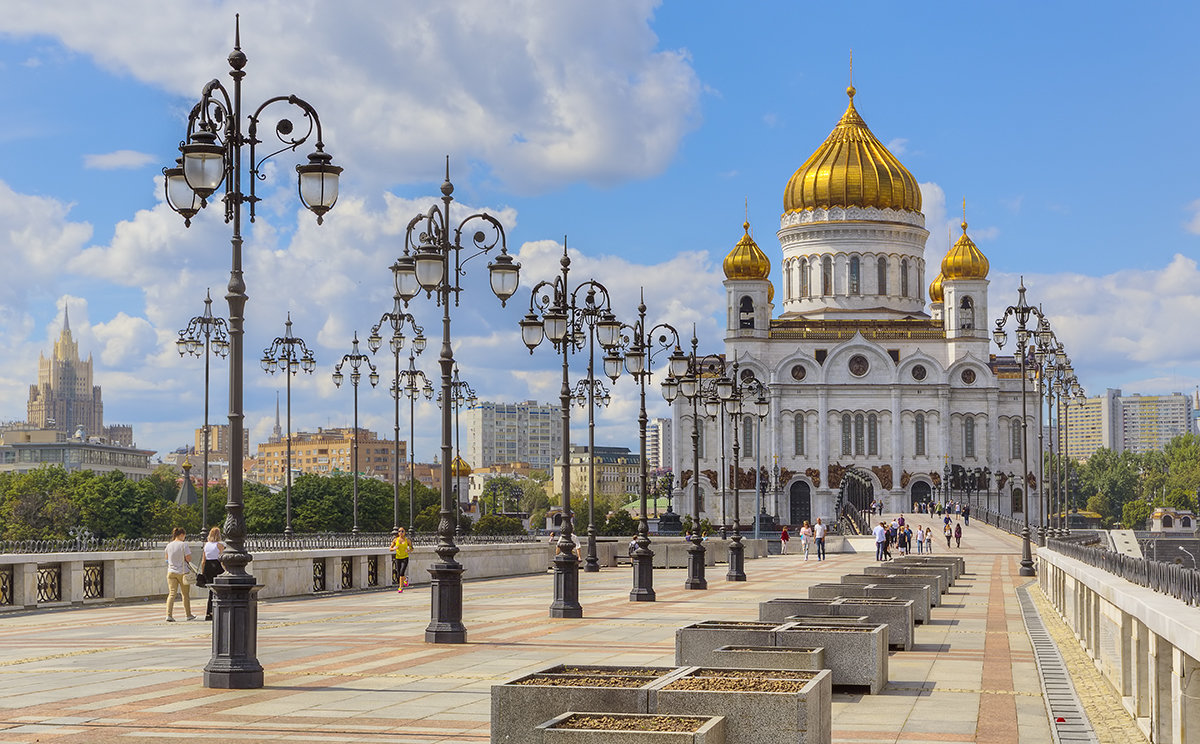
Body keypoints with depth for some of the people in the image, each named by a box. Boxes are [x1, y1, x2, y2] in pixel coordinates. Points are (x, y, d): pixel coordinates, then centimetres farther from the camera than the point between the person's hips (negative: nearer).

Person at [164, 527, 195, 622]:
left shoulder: (169, 545, 5)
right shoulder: (183, 545, -10)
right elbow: (189, 559, -11)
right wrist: (189, 552, 6)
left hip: (171, 572, 3)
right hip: (182, 572, -3)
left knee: (171, 593, -2)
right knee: (186, 594, 11)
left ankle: (169, 615, -16)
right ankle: (188, 615, 21)